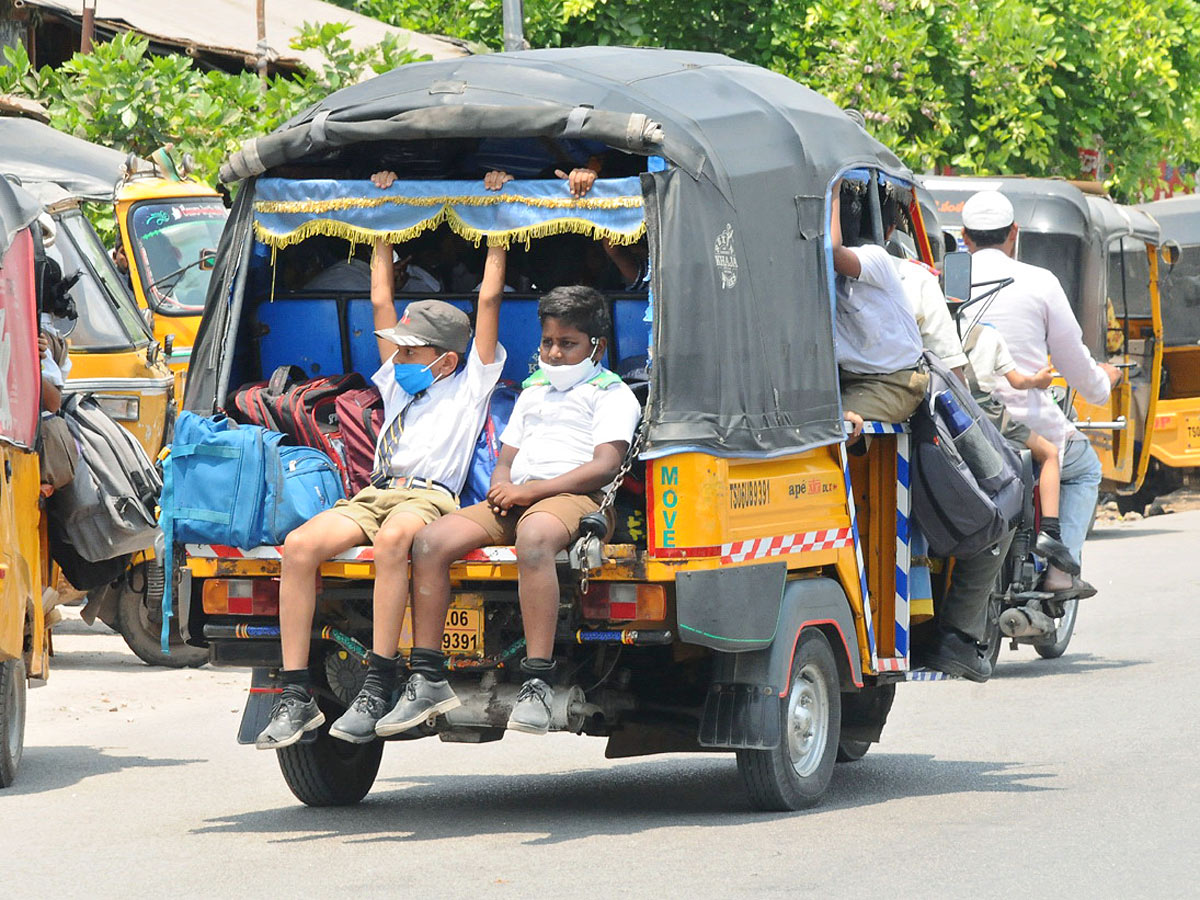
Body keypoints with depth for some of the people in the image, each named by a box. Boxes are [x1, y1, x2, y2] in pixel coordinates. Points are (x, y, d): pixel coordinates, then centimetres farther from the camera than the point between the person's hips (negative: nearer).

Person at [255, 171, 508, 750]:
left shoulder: (470, 385, 18)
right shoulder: (398, 380, 33)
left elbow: (489, 298, 15)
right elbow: (381, 301, 37)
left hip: (429, 495, -5)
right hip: (374, 493, 6)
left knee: (393, 537, -41)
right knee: (300, 544, -25)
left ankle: (377, 688, -43)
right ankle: (296, 696, -30)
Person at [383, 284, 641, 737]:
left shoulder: (612, 393, 9)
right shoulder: (534, 391, 32)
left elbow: (605, 466, -6)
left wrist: (531, 491, -13)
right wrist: (501, 487, 2)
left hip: (573, 497, -7)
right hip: (515, 500, 7)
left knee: (533, 537, -43)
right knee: (430, 540, -19)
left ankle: (538, 683, -48)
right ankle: (427, 679, -21)